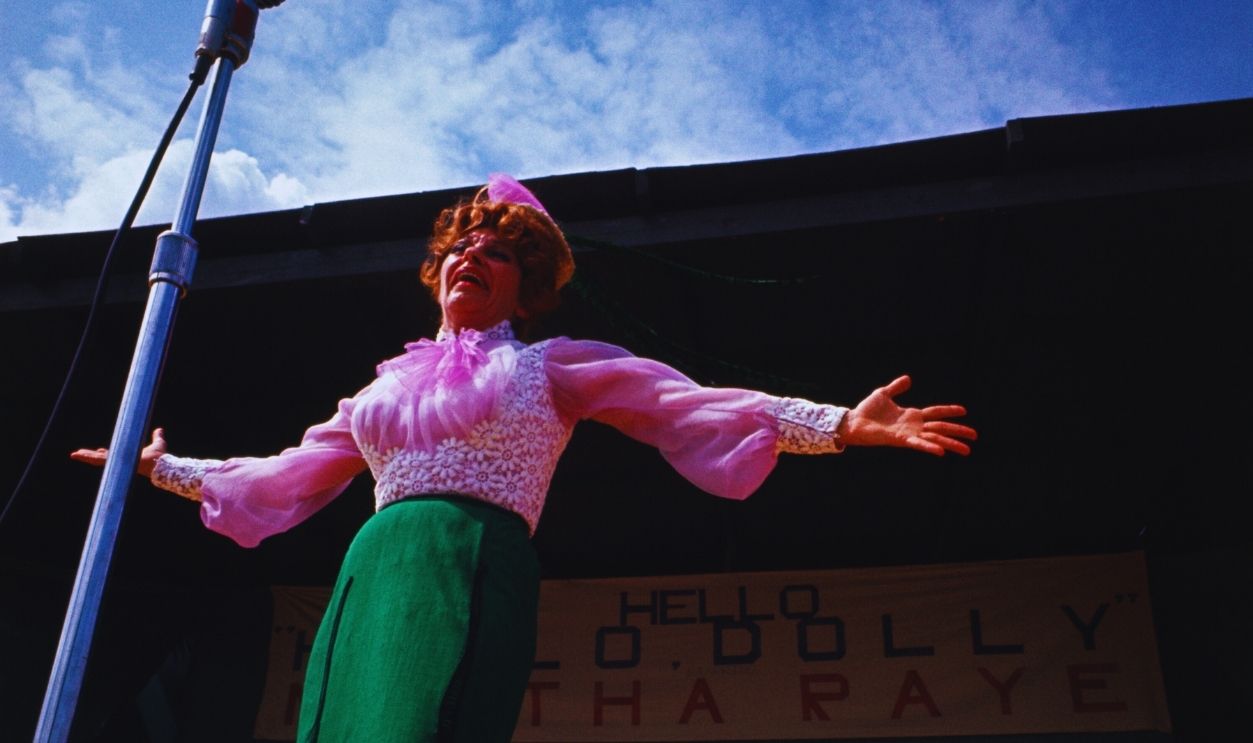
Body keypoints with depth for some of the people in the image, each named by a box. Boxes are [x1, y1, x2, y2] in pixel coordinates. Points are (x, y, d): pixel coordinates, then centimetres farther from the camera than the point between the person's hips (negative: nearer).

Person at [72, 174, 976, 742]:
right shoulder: (388, 386, 26)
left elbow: (695, 408, 6)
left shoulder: (551, 365, 13)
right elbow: (285, 477, 36)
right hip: (369, 585, 5)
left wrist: (840, 426, -3)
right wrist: (164, 468, 41)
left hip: (473, 575, -5)